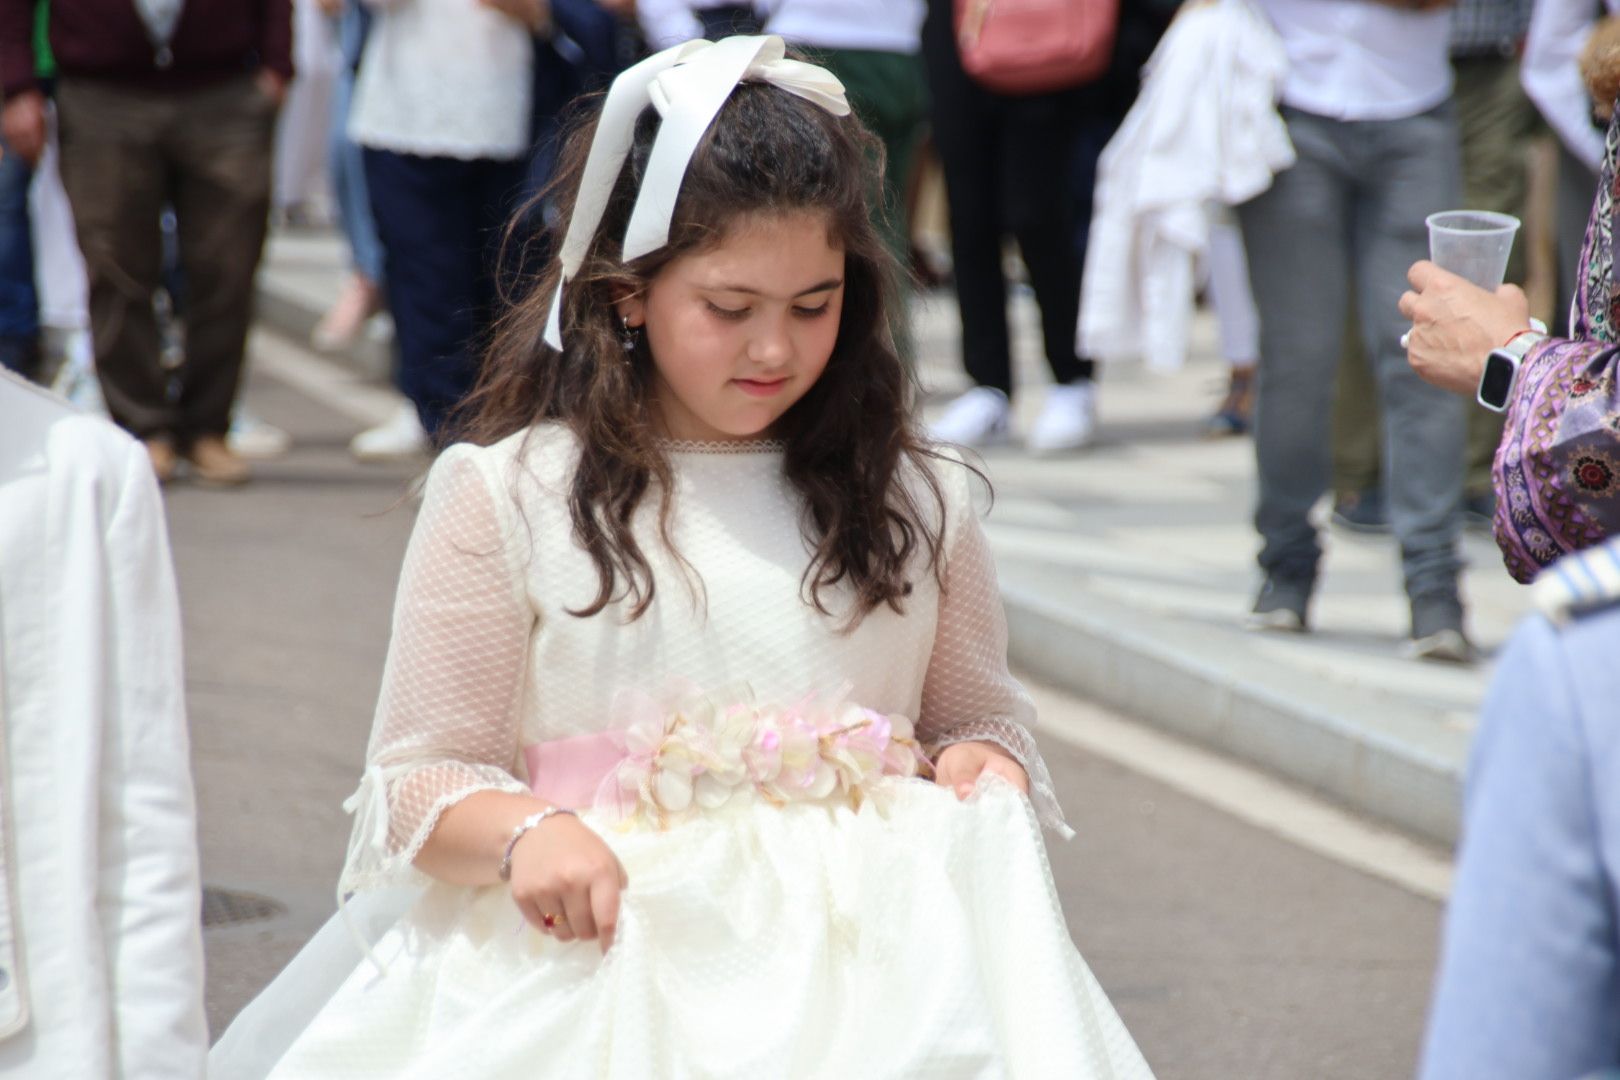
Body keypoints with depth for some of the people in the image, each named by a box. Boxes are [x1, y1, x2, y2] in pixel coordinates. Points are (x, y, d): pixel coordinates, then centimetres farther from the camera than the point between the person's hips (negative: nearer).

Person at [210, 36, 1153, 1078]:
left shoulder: (915, 501, 13)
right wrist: (522, 832, -16)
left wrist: (984, 764, 1)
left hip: (864, 955, 2)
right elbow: (420, 776, 5)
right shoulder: (503, 501, 4)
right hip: (602, 948, -2)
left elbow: (978, 711, 24)